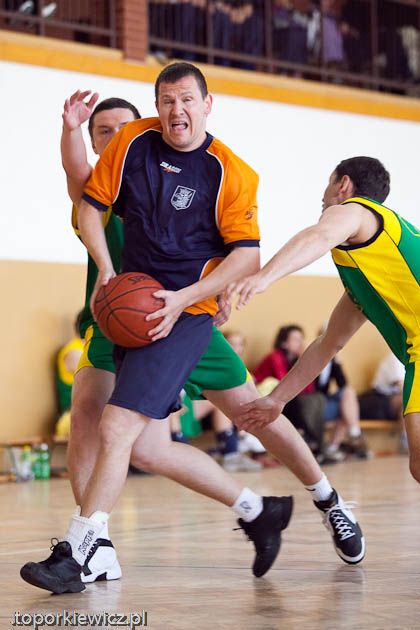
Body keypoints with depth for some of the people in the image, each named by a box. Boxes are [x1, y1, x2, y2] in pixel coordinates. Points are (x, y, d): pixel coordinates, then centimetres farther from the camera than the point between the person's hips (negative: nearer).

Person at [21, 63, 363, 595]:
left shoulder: (230, 173, -7)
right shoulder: (132, 142, 3)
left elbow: (246, 253, -7)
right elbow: (90, 203, 10)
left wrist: (183, 298, -16)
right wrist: (105, 267, -4)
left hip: (186, 313, -6)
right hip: (134, 308, 6)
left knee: (117, 429, -16)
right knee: (150, 448, 4)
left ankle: (73, 556, -7)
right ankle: (258, 513, 23)